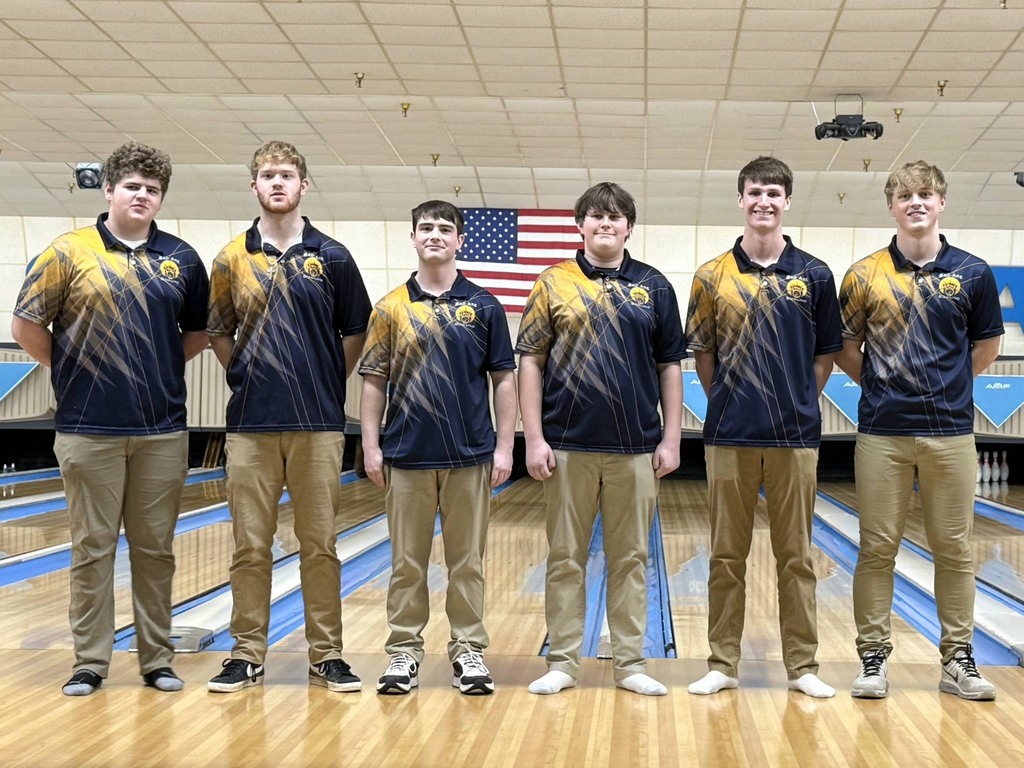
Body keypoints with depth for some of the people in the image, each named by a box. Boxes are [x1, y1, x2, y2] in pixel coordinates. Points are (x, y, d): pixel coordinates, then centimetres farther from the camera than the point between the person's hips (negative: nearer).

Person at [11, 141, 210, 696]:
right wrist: (73, 372, 5)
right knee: (92, 549, 5)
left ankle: (157, 660, 18)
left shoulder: (181, 259, 6)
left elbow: (197, 332, 17)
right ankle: (90, 663, 14)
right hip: (89, 430, -2)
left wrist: (159, 371, 7)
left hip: (163, 431, 2)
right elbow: (27, 326, 1)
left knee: (155, 549, 9)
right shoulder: (70, 252, -2)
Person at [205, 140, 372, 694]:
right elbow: (217, 331, 15)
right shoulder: (233, 259, 5)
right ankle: (248, 654, 15)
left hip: (317, 423, -1)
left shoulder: (331, 258, 2)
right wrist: (242, 375, 7)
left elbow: (355, 331, 10)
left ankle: (327, 656, 13)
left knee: (319, 544, 5)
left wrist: (329, 382, 8)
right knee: (250, 546, 5)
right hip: (250, 423, 1)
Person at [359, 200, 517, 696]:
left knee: (467, 562, 7)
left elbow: (503, 380, 4)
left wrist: (504, 446, -1)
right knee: (407, 562, 7)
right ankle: (404, 650, 16)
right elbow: (375, 381, 5)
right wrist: (370, 446, -1)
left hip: (469, 455, 0)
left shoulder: (483, 307, 3)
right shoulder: (391, 308, 4)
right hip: (406, 454, 0)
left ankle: (468, 650, 17)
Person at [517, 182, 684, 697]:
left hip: (635, 448, 1)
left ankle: (629, 663, 17)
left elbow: (669, 366, 8)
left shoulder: (654, 287, 6)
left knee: (631, 558, 8)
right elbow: (531, 362, 1)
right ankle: (563, 662, 16)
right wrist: (534, 438, -6)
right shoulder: (554, 284, 2)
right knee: (565, 558, 6)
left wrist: (671, 439, 3)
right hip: (568, 446, -1)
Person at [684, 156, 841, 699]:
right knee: (727, 556, 7)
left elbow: (826, 353, 9)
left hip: (795, 435, 0)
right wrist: (728, 403, 5)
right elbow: (702, 352, 8)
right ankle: (723, 663, 16)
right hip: (729, 436, 0)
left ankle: (802, 665, 16)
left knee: (795, 556, 7)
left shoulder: (814, 276, 3)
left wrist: (799, 402, 4)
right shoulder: (713, 277, 2)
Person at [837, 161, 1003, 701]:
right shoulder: (865, 275, 0)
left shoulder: (972, 273, 2)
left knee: (954, 549, 7)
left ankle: (958, 659, 17)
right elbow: (845, 349, 9)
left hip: (950, 431, 1)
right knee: (877, 548, 4)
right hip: (882, 432, -1)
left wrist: (945, 386, 11)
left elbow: (987, 346, 13)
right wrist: (881, 384, 4)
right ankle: (873, 657, 13)